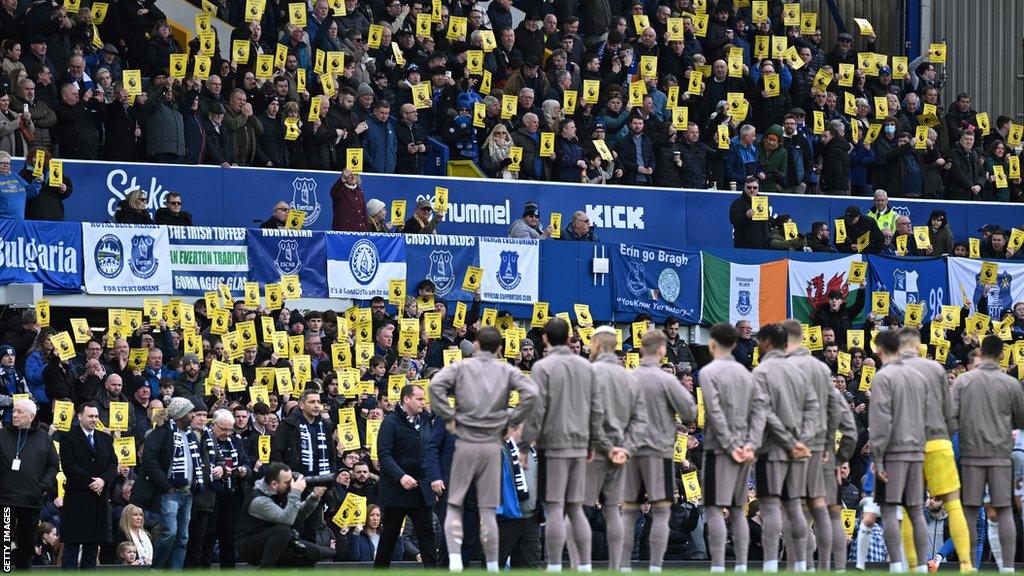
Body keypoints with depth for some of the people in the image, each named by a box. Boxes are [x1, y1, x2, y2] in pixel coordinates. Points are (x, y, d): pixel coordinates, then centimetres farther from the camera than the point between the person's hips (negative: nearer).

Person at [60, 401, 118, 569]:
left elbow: (113, 464, 9)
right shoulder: (69, 438, 0)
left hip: (100, 497, 5)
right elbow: (68, 465, -10)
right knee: (72, 543, -6)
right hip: (77, 497, -5)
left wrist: (103, 480, -10)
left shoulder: (106, 439, 16)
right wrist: (89, 482, -15)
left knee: (93, 543, 6)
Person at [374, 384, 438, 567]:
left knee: (426, 532, 0)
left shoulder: (425, 420, 9)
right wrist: (400, 476, -30)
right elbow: (384, 454, -18)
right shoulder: (391, 422, -10)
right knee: (390, 533, 5)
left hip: (422, 488, 5)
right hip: (398, 488, -5)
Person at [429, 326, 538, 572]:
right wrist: (511, 421, 1)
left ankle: (455, 559, -12)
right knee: (487, 510, 6)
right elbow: (531, 393, -8)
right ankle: (492, 566, 6)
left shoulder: (461, 367, 4)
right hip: (492, 445, 1)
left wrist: (448, 418, -5)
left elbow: (436, 384, -13)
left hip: (464, 443, -1)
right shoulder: (506, 371, 6)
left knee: (454, 506, 5)